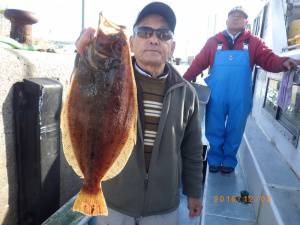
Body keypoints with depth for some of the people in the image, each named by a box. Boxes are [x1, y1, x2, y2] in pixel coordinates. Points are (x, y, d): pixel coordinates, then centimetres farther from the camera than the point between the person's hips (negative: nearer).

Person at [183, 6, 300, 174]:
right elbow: (198, 63, 2)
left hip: (240, 99, 0)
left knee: (235, 132, 13)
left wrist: (284, 62, -27)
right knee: (214, 130, 11)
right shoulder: (214, 41, 6)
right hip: (216, 97, 0)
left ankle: (229, 161, 32)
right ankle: (215, 159, 30)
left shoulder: (253, 43, 5)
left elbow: (269, 60, -6)